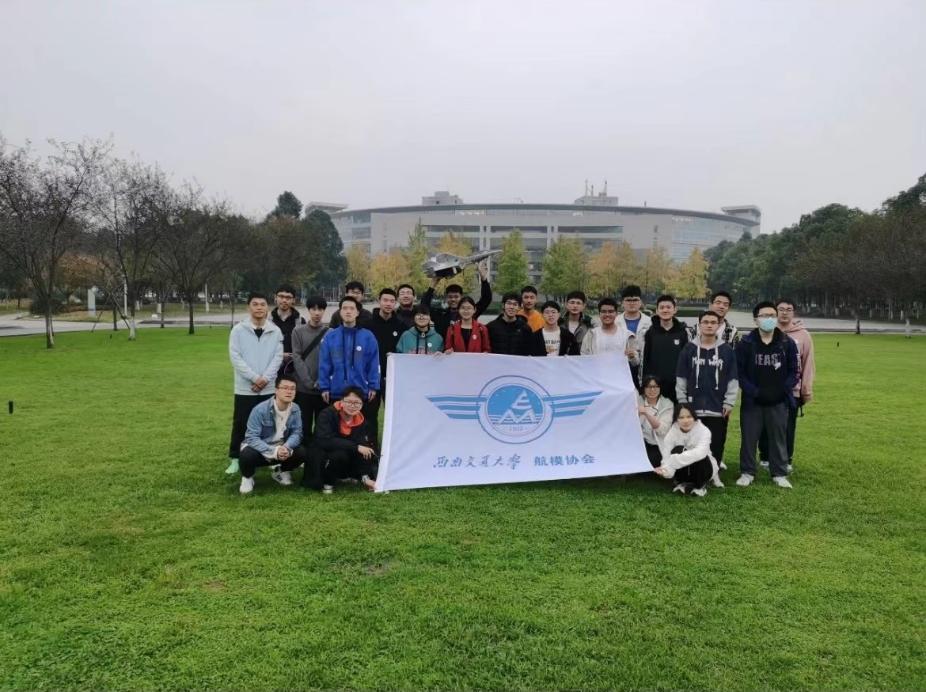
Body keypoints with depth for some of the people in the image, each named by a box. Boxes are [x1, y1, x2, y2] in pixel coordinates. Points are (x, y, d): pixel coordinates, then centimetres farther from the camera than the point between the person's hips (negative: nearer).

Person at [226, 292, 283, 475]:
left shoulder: (275, 331, 4)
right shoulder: (238, 330, -1)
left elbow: (278, 357, 0)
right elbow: (235, 357, -7)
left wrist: (265, 378, -13)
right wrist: (254, 377, -15)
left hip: (269, 388, 2)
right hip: (245, 388, -1)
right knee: (241, 424, 4)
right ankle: (235, 459, 15)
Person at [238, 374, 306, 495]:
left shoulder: (295, 409, -9)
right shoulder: (260, 409, -24)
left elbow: (296, 433, -12)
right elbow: (251, 438, -28)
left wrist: (286, 447, -35)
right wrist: (274, 451, -40)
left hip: (281, 448, 4)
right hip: (259, 448, -4)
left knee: (302, 453, -21)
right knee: (247, 455, -37)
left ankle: (279, 470, 13)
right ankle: (247, 477, 1)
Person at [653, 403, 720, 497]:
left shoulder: (703, 431, -24)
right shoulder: (671, 434, -19)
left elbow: (700, 452, -43)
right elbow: (666, 458, -27)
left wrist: (673, 461, -51)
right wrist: (666, 470, -52)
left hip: (703, 469, -1)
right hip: (683, 472, 1)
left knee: (700, 456, -33)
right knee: (678, 450, -29)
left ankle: (701, 486, -3)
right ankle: (682, 483, -1)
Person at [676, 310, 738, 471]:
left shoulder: (727, 350, 4)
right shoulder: (689, 348, 4)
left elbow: (733, 379, 4)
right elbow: (680, 378, 5)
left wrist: (729, 403, -2)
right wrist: (682, 402, 1)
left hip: (718, 409, 0)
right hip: (693, 408, 0)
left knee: (716, 445, 4)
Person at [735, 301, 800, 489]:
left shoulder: (788, 343, 0)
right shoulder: (745, 343, -5)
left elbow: (794, 371, 4)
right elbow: (739, 371, -5)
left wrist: (783, 390, -9)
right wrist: (753, 391, -14)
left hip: (779, 402, 1)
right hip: (752, 401, -1)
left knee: (779, 438, 9)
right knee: (748, 437, 5)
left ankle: (779, 474, 22)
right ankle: (747, 472, 19)